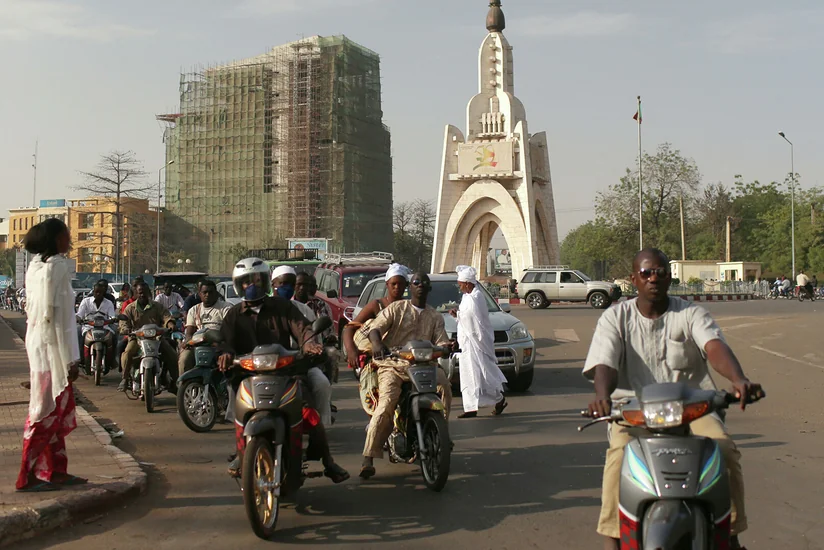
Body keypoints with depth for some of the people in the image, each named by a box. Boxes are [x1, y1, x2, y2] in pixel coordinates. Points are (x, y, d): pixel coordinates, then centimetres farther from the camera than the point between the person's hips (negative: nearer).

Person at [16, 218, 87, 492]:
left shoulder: (37, 264, 12)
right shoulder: (57, 266, -14)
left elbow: (39, 309, 13)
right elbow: (58, 314, -18)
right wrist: (70, 358, -16)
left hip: (39, 344, 9)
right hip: (53, 347, -9)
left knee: (57, 412, 14)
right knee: (47, 412, -2)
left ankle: (56, 471, 21)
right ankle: (28, 477, 3)